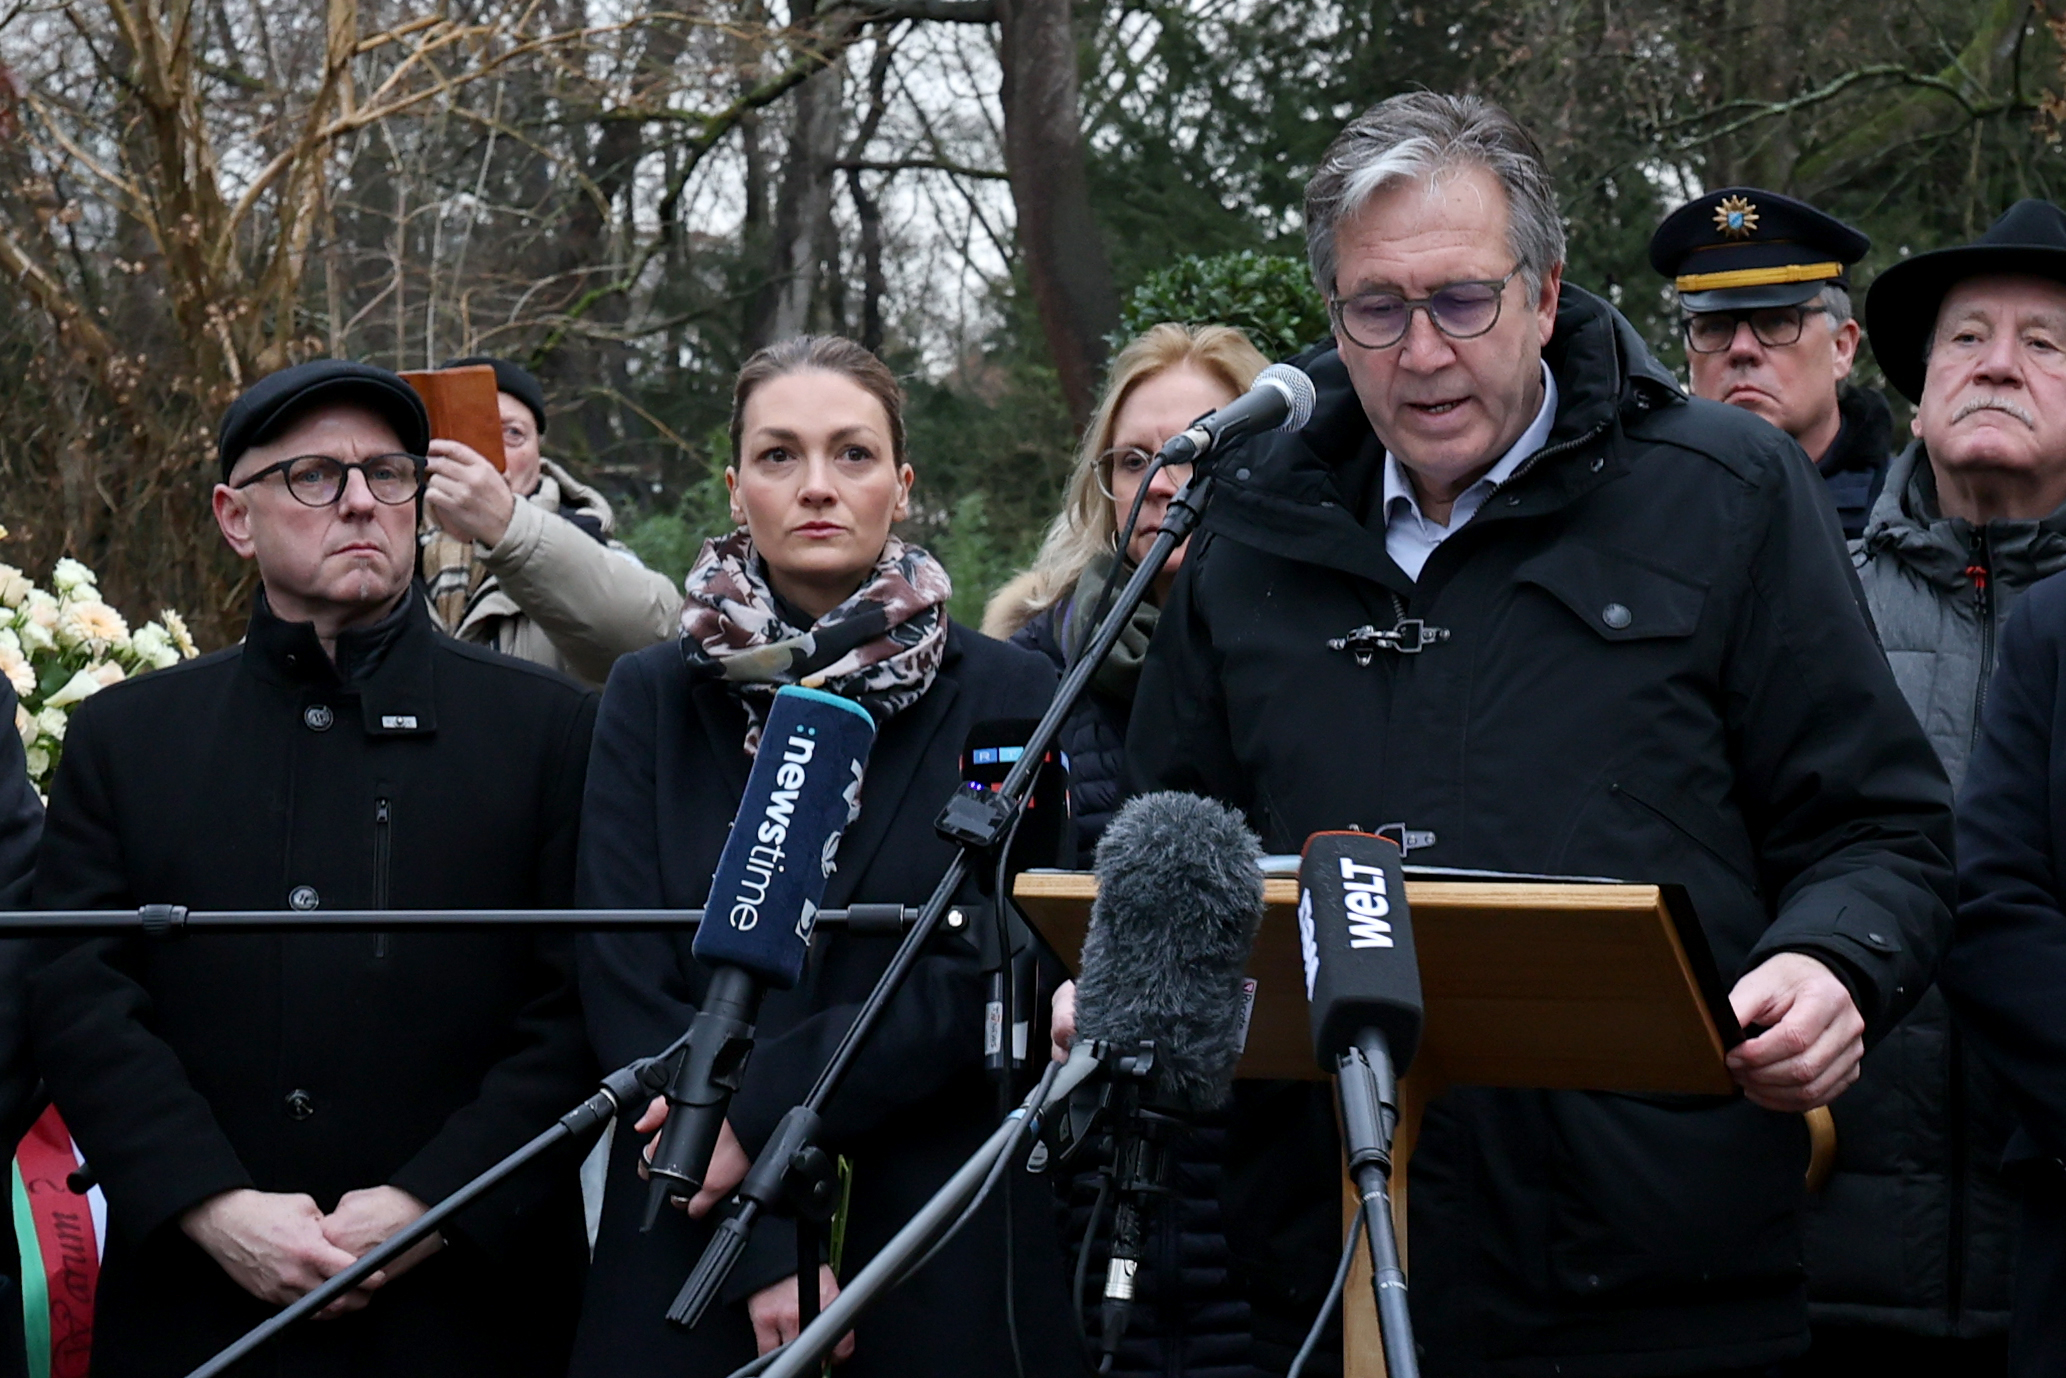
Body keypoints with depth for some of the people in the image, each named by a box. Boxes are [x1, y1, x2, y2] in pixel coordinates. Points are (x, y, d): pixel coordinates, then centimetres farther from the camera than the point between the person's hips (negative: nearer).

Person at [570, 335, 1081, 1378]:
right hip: (692, 1260, 1)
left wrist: (758, 1104, -16)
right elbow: (624, 989, -4)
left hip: (942, 1256, -1)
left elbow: (985, 979, -7)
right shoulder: (653, 699, 4)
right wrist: (763, 1249, -14)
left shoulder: (1006, 695, 1)